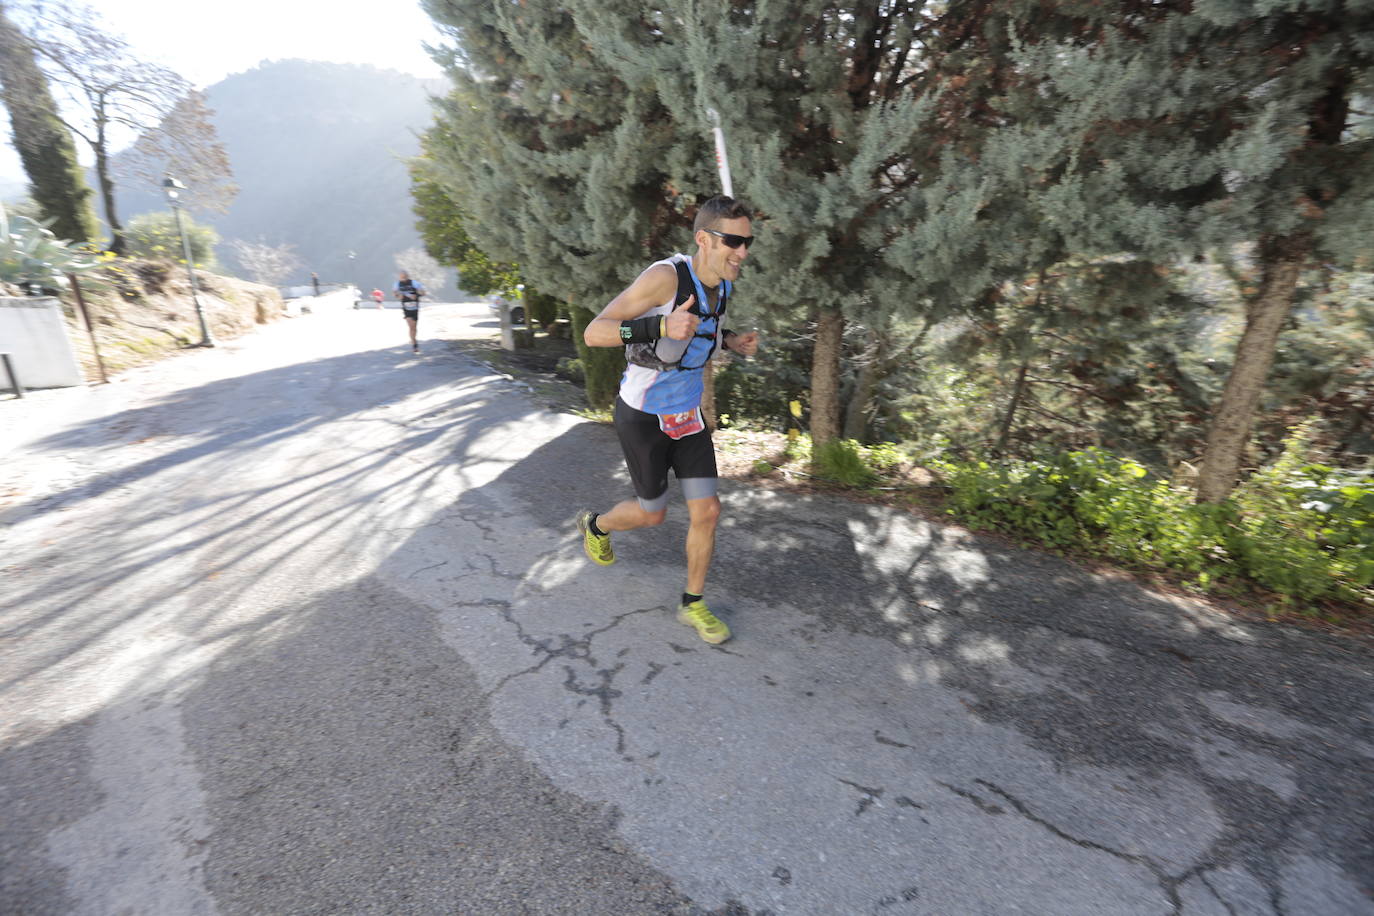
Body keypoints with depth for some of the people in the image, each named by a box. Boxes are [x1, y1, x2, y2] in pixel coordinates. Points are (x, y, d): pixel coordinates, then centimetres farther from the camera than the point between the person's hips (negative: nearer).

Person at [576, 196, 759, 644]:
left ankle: (693, 604, 22)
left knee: (707, 511, 1)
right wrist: (662, 326, -44)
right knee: (652, 513, 9)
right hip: (642, 416, -6)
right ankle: (595, 524, 44)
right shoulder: (665, 275, -26)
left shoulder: (723, 283, -2)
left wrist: (731, 340, -1)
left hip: (686, 413, 6)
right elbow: (594, 333, -28)